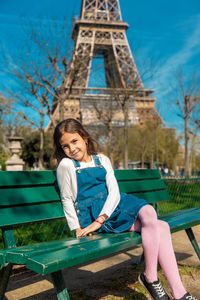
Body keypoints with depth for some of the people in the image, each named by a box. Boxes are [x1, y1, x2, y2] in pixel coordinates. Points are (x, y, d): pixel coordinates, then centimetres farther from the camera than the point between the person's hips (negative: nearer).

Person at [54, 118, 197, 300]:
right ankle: (150, 278, -5)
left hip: (111, 208, 5)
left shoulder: (102, 160, 10)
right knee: (151, 223, -23)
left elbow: (114, 192, -1)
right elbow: (67, 200, 2)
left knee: (161, 227, -14)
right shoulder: (66, 165, -2)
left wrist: (99, 220, -16)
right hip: (91, 213, -5)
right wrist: (77, 229, -5)